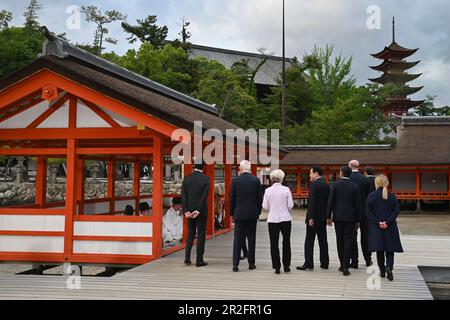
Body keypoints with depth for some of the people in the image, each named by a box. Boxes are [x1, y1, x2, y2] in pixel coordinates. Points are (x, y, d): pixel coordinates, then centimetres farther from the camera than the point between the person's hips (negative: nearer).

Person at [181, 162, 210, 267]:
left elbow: (183, 195, -4)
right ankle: (199, 260, 5)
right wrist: (198, 210, -13)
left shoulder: (186, 178, 1)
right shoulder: (205, 179, -8)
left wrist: (186, 210, -5)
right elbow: (204, 196, -14)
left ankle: (187, 258, 8)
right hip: (201, 211, -3)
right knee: (201, 235, 4)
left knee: (190, 234, 15)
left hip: (190, 211, 3)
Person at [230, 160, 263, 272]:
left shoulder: (235, 180, -4)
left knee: (238, 240, 2)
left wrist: (232, 213, 9)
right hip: (252, 214, 1)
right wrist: (258, 212, 12)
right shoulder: (256, 180, -1)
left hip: (239, 214, -1)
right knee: (251, 239, 9)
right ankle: (251, 263, 13)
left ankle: (235, 264, -2)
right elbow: (260, 198, 1)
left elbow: (231, 198, -1)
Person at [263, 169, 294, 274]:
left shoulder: (268, 191, -4)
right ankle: (286, 266, 16)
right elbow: (290, 205, -6)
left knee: (274, 244, 5)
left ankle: (277, 267, 4)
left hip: (272, 219, 0)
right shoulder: (286, 190, -6)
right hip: (285, 219, 0)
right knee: (286, 242, 14)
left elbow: (265, 207, -2)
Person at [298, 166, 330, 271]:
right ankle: (324, 263, 15)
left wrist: (311, 218, -18)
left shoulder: (314, 184, -13)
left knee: (309, 240, -2)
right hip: (323, 217, 7)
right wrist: (328, 216, 17)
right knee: (323, 240, 11)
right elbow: (328, 201, 12)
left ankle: (308, 263, -3)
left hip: (314, 216, -7)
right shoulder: (327, 185, 10)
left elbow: (312, 202, -18)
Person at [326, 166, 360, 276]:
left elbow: (330, 201, -5)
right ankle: (345, 267, -4)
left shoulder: (335, 185, -3)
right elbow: (357, 204, 0)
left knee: (340, 241, 12)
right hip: (350, 217, -1)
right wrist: (358, 220, 7)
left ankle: (342, 265, 20)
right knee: (348, 241, 1)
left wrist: (328, 217, 1)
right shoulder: (355, 186, -1)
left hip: (338, 216, 1)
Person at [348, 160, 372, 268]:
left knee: (352, 236, 3)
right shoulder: (365, 179, 0)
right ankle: (368, 260, 22)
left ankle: (354, 261, 4)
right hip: (364, 211, 3)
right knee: (365, 236, 14)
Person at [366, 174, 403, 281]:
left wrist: (378, 222, -9)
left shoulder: (371, 196, -5)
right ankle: (389, 267, -13)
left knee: (379, 250, 10)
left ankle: (382, 271, 13)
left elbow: (368, 212, -9)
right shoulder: (392, 196, -1)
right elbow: (396, 211, -6)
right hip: (390, 228, 0)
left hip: (376, 228, 0)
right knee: (390, 249, 8)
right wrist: (387, 222, -9)